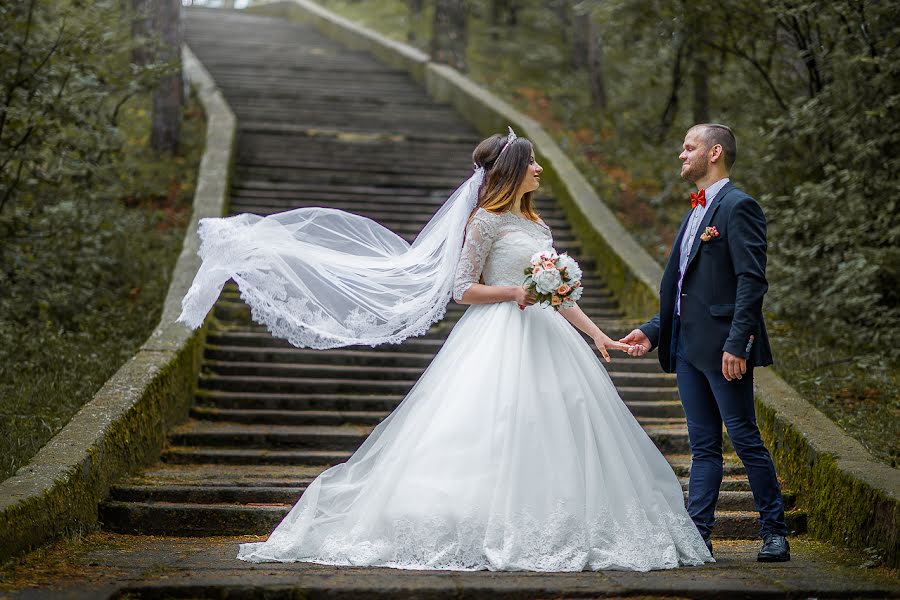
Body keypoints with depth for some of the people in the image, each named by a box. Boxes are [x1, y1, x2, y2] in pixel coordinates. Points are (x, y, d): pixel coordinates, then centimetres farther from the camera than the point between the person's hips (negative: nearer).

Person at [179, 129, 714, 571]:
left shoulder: (535, 225, 18)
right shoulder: (486, 221, -5)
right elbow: (463, 289, -8)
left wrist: (596, 334, 16)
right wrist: (515, 292, -19)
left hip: (544, 336, 8)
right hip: (499, 337, -8)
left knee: (558, 431, 3)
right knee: (493, 434, -10)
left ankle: (551, 533, 8)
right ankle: (483, 535, -6)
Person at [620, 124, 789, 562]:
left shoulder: (738, 206, -9)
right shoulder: (696, 212, 20)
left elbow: (752, 280, -17)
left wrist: (736, 343, -23)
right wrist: (653, 331, 13)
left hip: (723, 346, -9)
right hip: (688, 345, 9)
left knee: (745, 438, -2)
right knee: (703, 445, 9)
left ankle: (774, 533, 8)